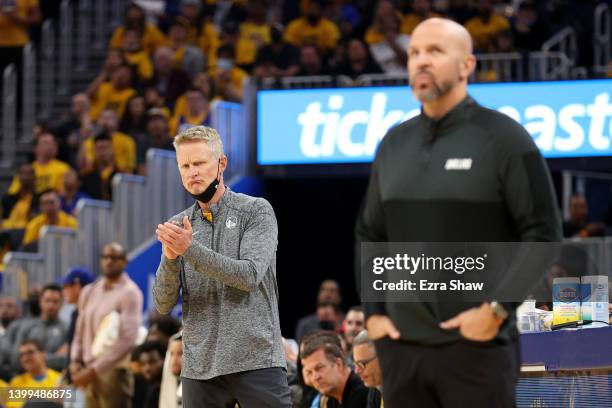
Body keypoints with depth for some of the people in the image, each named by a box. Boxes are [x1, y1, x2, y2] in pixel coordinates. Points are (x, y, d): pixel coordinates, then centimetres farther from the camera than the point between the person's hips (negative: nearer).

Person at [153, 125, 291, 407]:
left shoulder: (257, 211, 1)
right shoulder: (178, 226, 11)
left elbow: (249, 276, -13)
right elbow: (163, 305, 5)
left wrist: (190, 249, -21)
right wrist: (170, 258, -14)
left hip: (255, 360, -3)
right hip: (200, 367, 3)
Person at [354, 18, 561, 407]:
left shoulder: (503, 138, -4)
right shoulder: (395, 143, 13)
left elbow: (543, 233, -6)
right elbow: (369, 235, 19)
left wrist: (497, 310, -13)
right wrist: (373, 312, 9)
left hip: (477, 345, -5)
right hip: (401, 345, 5)